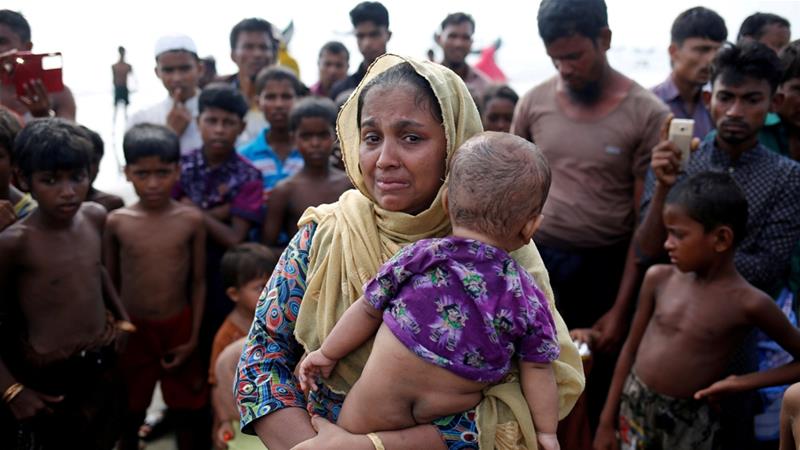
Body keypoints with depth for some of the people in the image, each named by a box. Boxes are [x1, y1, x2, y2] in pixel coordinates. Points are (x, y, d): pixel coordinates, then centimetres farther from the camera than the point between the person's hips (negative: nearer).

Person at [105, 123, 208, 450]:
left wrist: (193, 337, -4)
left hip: (178, 327, 0)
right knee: (129, 413, 15)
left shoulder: (191, 220, -9)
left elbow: (198, 281, -3)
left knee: (187, 410, 14)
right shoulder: (116, 222, -9)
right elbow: (109, 283, 1)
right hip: (132, 329, 0)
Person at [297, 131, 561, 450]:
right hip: (451, 424, 0)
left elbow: (368, 309, 1)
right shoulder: (527, 298, -9)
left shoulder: (419, 257, -10)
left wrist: (328, 353, 15)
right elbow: (536, 370, -3)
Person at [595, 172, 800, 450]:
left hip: (690, 421, -3)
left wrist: (743, 383, -11)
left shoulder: (748, 303, -15)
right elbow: (631, 349, 4)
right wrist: (607, 420, 6)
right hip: (633, 407, 3)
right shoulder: (659, 278, -5)